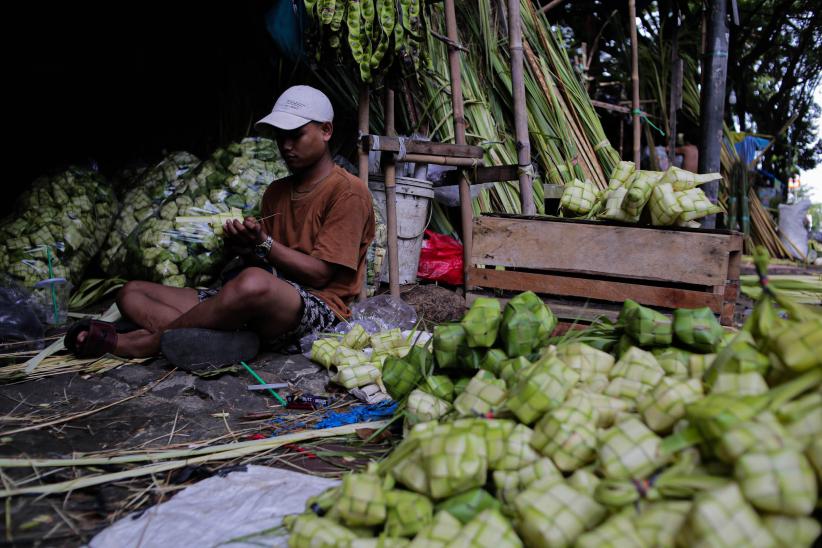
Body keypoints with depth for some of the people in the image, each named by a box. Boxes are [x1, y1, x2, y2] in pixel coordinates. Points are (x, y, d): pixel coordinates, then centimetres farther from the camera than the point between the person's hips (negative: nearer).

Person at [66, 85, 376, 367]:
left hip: (318, 309, -8)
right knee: (131, 294, 1)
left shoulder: (348, 192, -2)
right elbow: (262, 265, 15)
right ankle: (228, 340, -27)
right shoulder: (276, 192, 21)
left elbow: (320, 274, -10)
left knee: (253, 283, -44)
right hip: (265, 312, 8)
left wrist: (263, 243, -15)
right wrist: (244, 248, -5)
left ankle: (135, 343, -22)